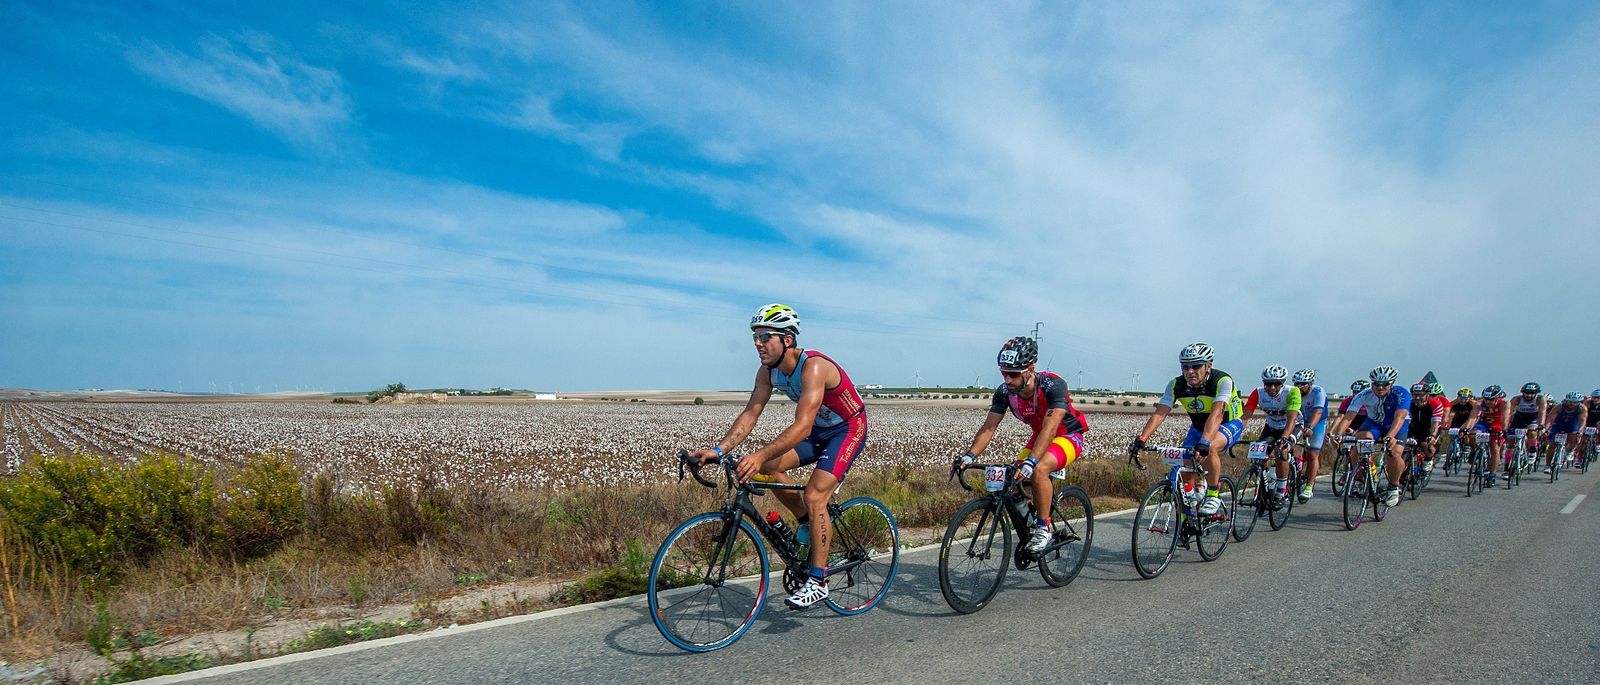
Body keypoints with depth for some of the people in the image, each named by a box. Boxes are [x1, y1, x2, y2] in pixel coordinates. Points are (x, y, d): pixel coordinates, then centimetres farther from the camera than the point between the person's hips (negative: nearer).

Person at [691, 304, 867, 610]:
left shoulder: (813, 367, -33)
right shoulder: (768, 371, -9)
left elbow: (802, 426, -42)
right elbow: (750, 414, -11)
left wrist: (760, 455, -53)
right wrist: (719, 449, -26)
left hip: (848, 429, -7)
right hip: (818, 429, 7)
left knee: (814, 497, -20)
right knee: (768, 467, -12)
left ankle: (818, 582, -7)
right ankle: (806, 522, 11)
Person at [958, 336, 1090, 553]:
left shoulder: (1053, 385, -32)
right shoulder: (1004, 392, -17)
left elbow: (1050, 428, -41)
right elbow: (988, 427, -16)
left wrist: (1031, 461, -53)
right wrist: (970, 455, -32)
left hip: (1068, 436, -6)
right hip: (1039, 436, 6)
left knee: (1039, 470, -33)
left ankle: (1043, 528, -15)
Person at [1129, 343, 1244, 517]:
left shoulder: (1223, 381, -30)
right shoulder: (1177, 385, -18)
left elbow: (1216, 414, -44)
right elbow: (1159, 413, -26)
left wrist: (1204, 443, -58)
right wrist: (1140, 439, -40)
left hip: (1229, 423, -4)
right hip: (1199, 426, 5)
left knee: (1210, 448, -36)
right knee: (1185, 471, -6)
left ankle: (1213, 496, -17)